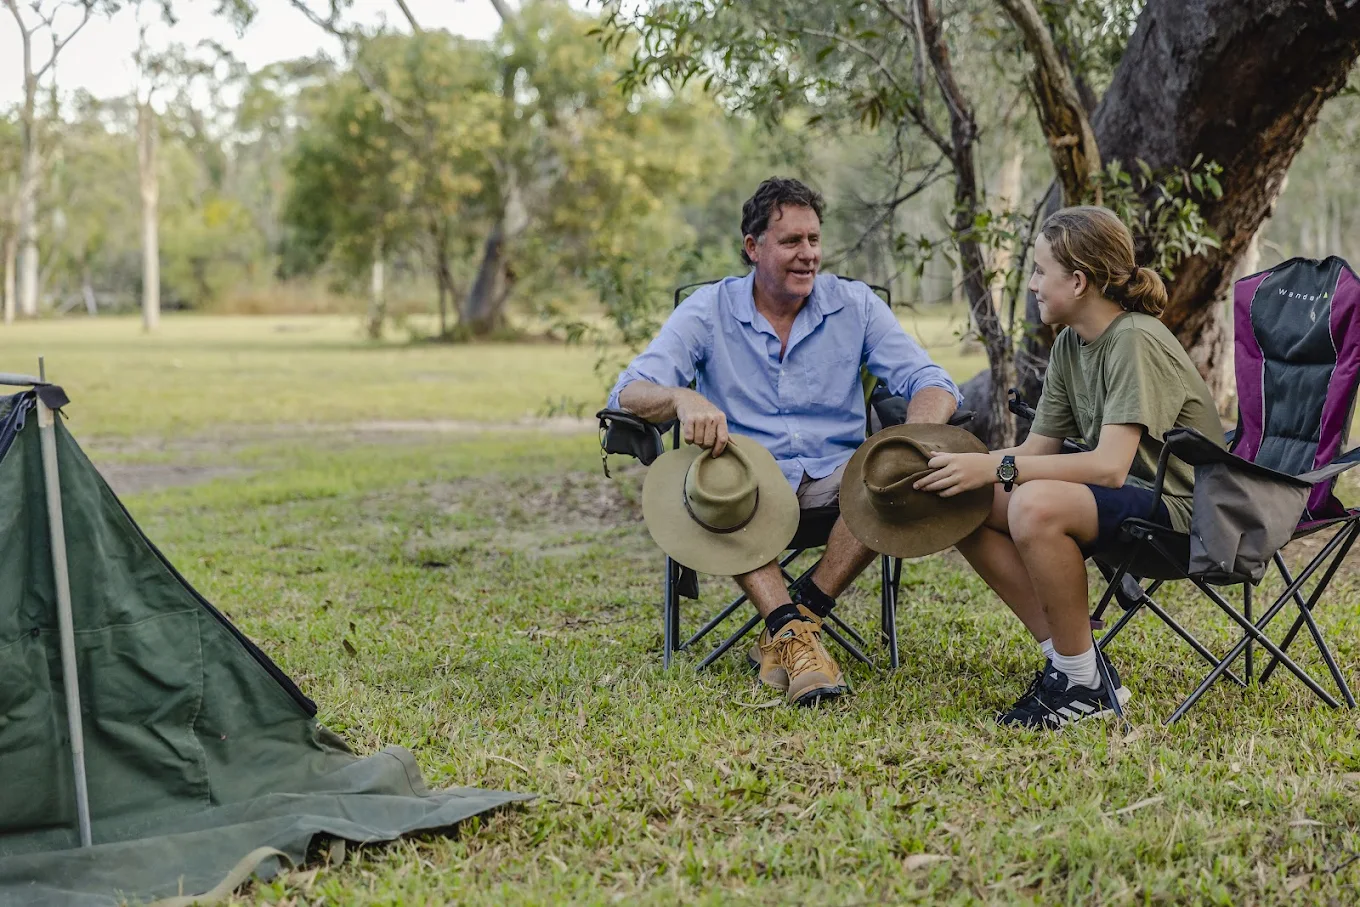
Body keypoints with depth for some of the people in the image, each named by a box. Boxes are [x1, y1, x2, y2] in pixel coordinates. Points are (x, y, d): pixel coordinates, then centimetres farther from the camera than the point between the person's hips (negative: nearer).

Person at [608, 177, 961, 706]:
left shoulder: (855, 305, 4)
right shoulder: (708, 311, 0)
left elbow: (930, 383, -5)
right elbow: (629, 392, -11)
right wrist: (682, 398, -36)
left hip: (834, 481, 1)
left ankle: (792, 625, -24)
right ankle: (793, 631, -41)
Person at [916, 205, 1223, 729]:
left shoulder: (1136, 342, -20)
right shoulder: (1069, 346, 8)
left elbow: (1108, 467, -29)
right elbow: (1036, 451, 7)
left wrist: (997, 468, -29)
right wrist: (960, 465, -8)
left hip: (1180, 509, -9)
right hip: (1120, 498, 9)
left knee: (1036, 505, -35)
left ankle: (1085, 687, -18)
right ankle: (1066, 658, -1)